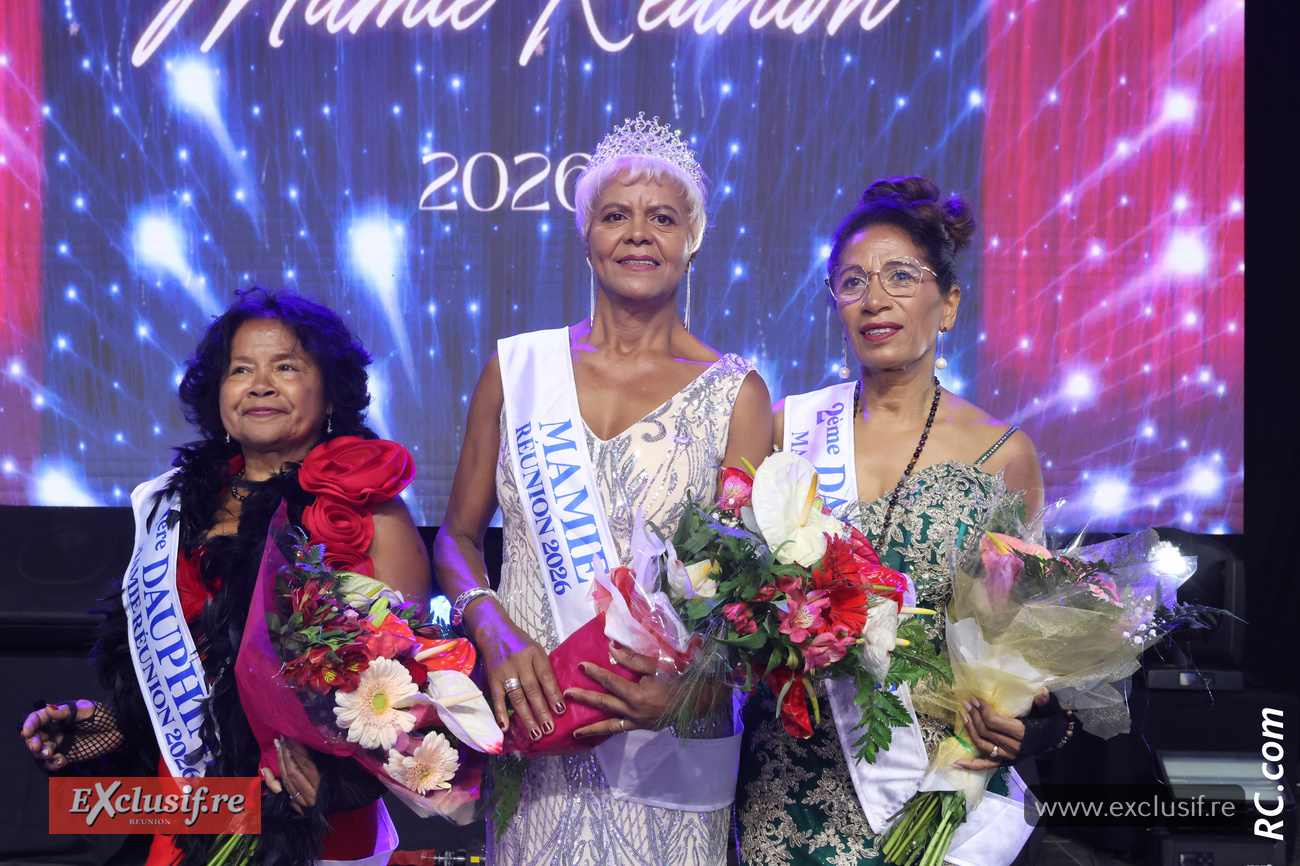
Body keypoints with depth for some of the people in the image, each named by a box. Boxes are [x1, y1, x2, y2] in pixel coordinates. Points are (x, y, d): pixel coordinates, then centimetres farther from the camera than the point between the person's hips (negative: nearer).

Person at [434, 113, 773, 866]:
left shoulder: (736, 395, -1)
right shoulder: (517, 368, 3)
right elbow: (459, 535, 7)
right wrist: (497, 635, -11)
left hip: (665, 738, -1)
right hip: (530, 725, 1)